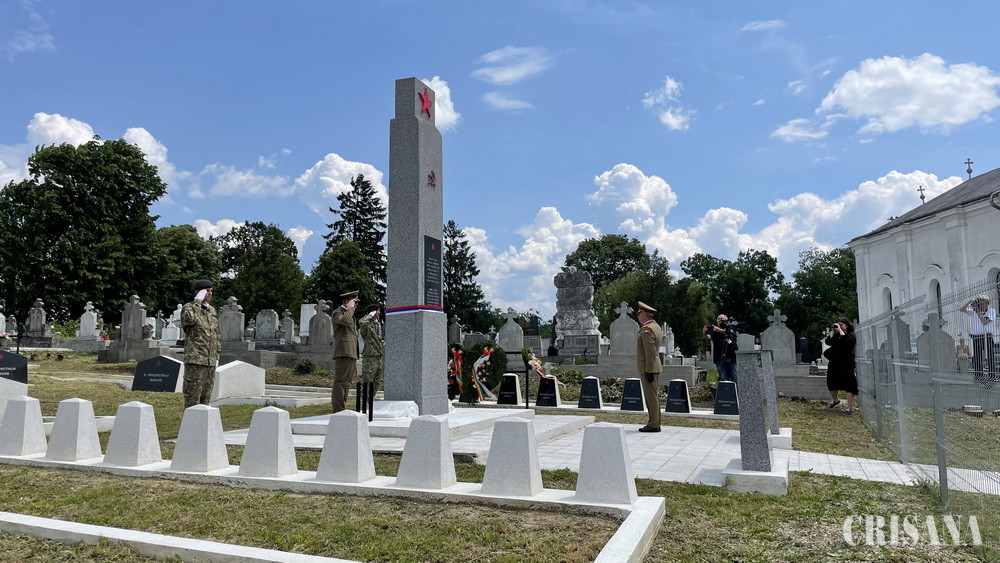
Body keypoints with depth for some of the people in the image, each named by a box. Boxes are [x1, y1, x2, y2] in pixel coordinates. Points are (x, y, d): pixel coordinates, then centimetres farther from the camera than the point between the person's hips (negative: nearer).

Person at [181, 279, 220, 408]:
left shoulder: (212, 310, 16)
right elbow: (189, 318, -28)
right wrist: (198, 301, -16)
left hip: (211, 363, 6)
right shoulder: (188, 307, -2)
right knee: (192, 397, -5)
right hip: (195, 360, -6)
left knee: (206, 397, 11)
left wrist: (217, 356, 15)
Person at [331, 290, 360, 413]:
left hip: (351, 354, 10)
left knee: (346, 383, 12)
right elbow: (346, 320, -27)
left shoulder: (349, 314, 27)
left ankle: (342, 410, 17)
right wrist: (350, 308, -12)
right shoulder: (337, 313, -2)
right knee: (340, 382, -11)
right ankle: (338, 411, -11)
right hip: (343, 353, -10)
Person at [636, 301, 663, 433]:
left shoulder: (647, 329, -17)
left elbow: (650, 352, -22)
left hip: (648, 368, -10)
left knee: (651, 396, -5)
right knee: (654, 396, 14)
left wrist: (648, 371, -22)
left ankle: (653, 425, -1)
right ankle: (655, 423, 20)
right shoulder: (656, 326, 15)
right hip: (654, 367, 11)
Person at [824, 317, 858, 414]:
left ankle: (850, 408, -2)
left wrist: (840, 330, -16)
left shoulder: (851, 335, -3)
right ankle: (835, 400, 41)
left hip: (846, 365, -6)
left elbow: (846, 340, -23)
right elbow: (828, 342, 0)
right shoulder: (836, 335, 12)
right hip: (834, 364, 6)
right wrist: (832, 331, -2)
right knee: (831, 384, 15)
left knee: (849, 386, -6)